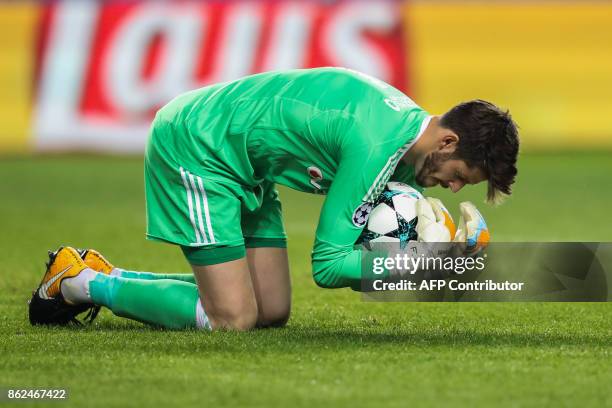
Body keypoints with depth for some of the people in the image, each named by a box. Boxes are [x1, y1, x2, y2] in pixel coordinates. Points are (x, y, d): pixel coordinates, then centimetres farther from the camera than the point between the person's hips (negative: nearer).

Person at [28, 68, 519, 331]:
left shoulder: (409, 123, 0)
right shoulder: (378, 146, -29)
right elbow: (328, 264, -23)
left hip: (244, 168, 10)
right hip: (193, 147, -10)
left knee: (273, 311, 6)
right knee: (233, 319, -14)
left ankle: (107, 277, 15)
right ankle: (83, 284, 2)